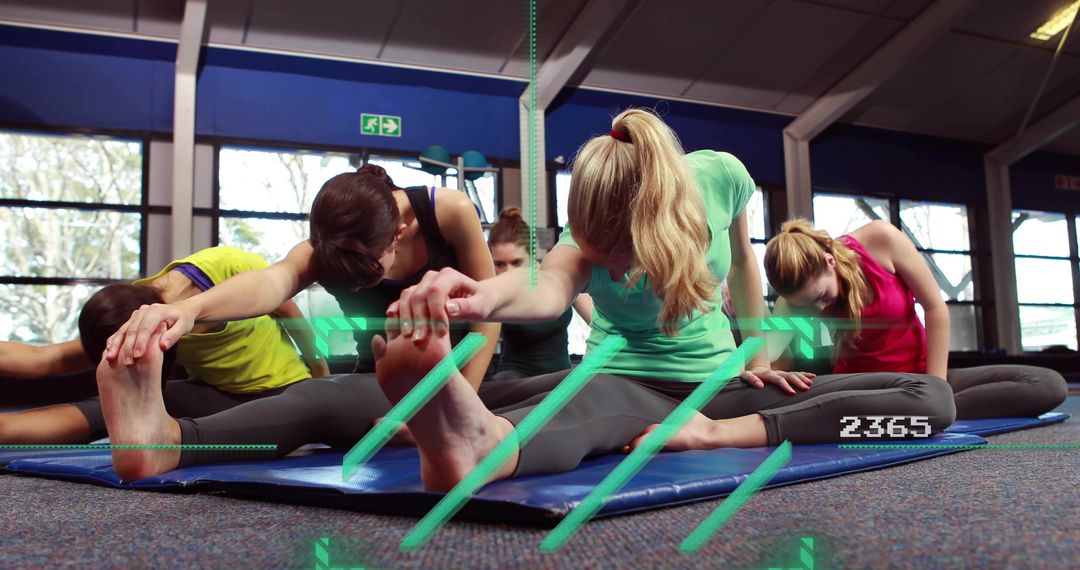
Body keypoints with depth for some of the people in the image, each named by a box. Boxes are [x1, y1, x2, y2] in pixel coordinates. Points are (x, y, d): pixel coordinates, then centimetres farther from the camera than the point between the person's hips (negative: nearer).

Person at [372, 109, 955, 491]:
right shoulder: (594, 239, -23)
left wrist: (758, 357, 7)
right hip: (627, 382, -4)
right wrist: (488, 295, -72)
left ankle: (717, 433, -35)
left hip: (717, 380, 4)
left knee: (930, 397, -12)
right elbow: (550, 287, -48)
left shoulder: (721, 176, -16)